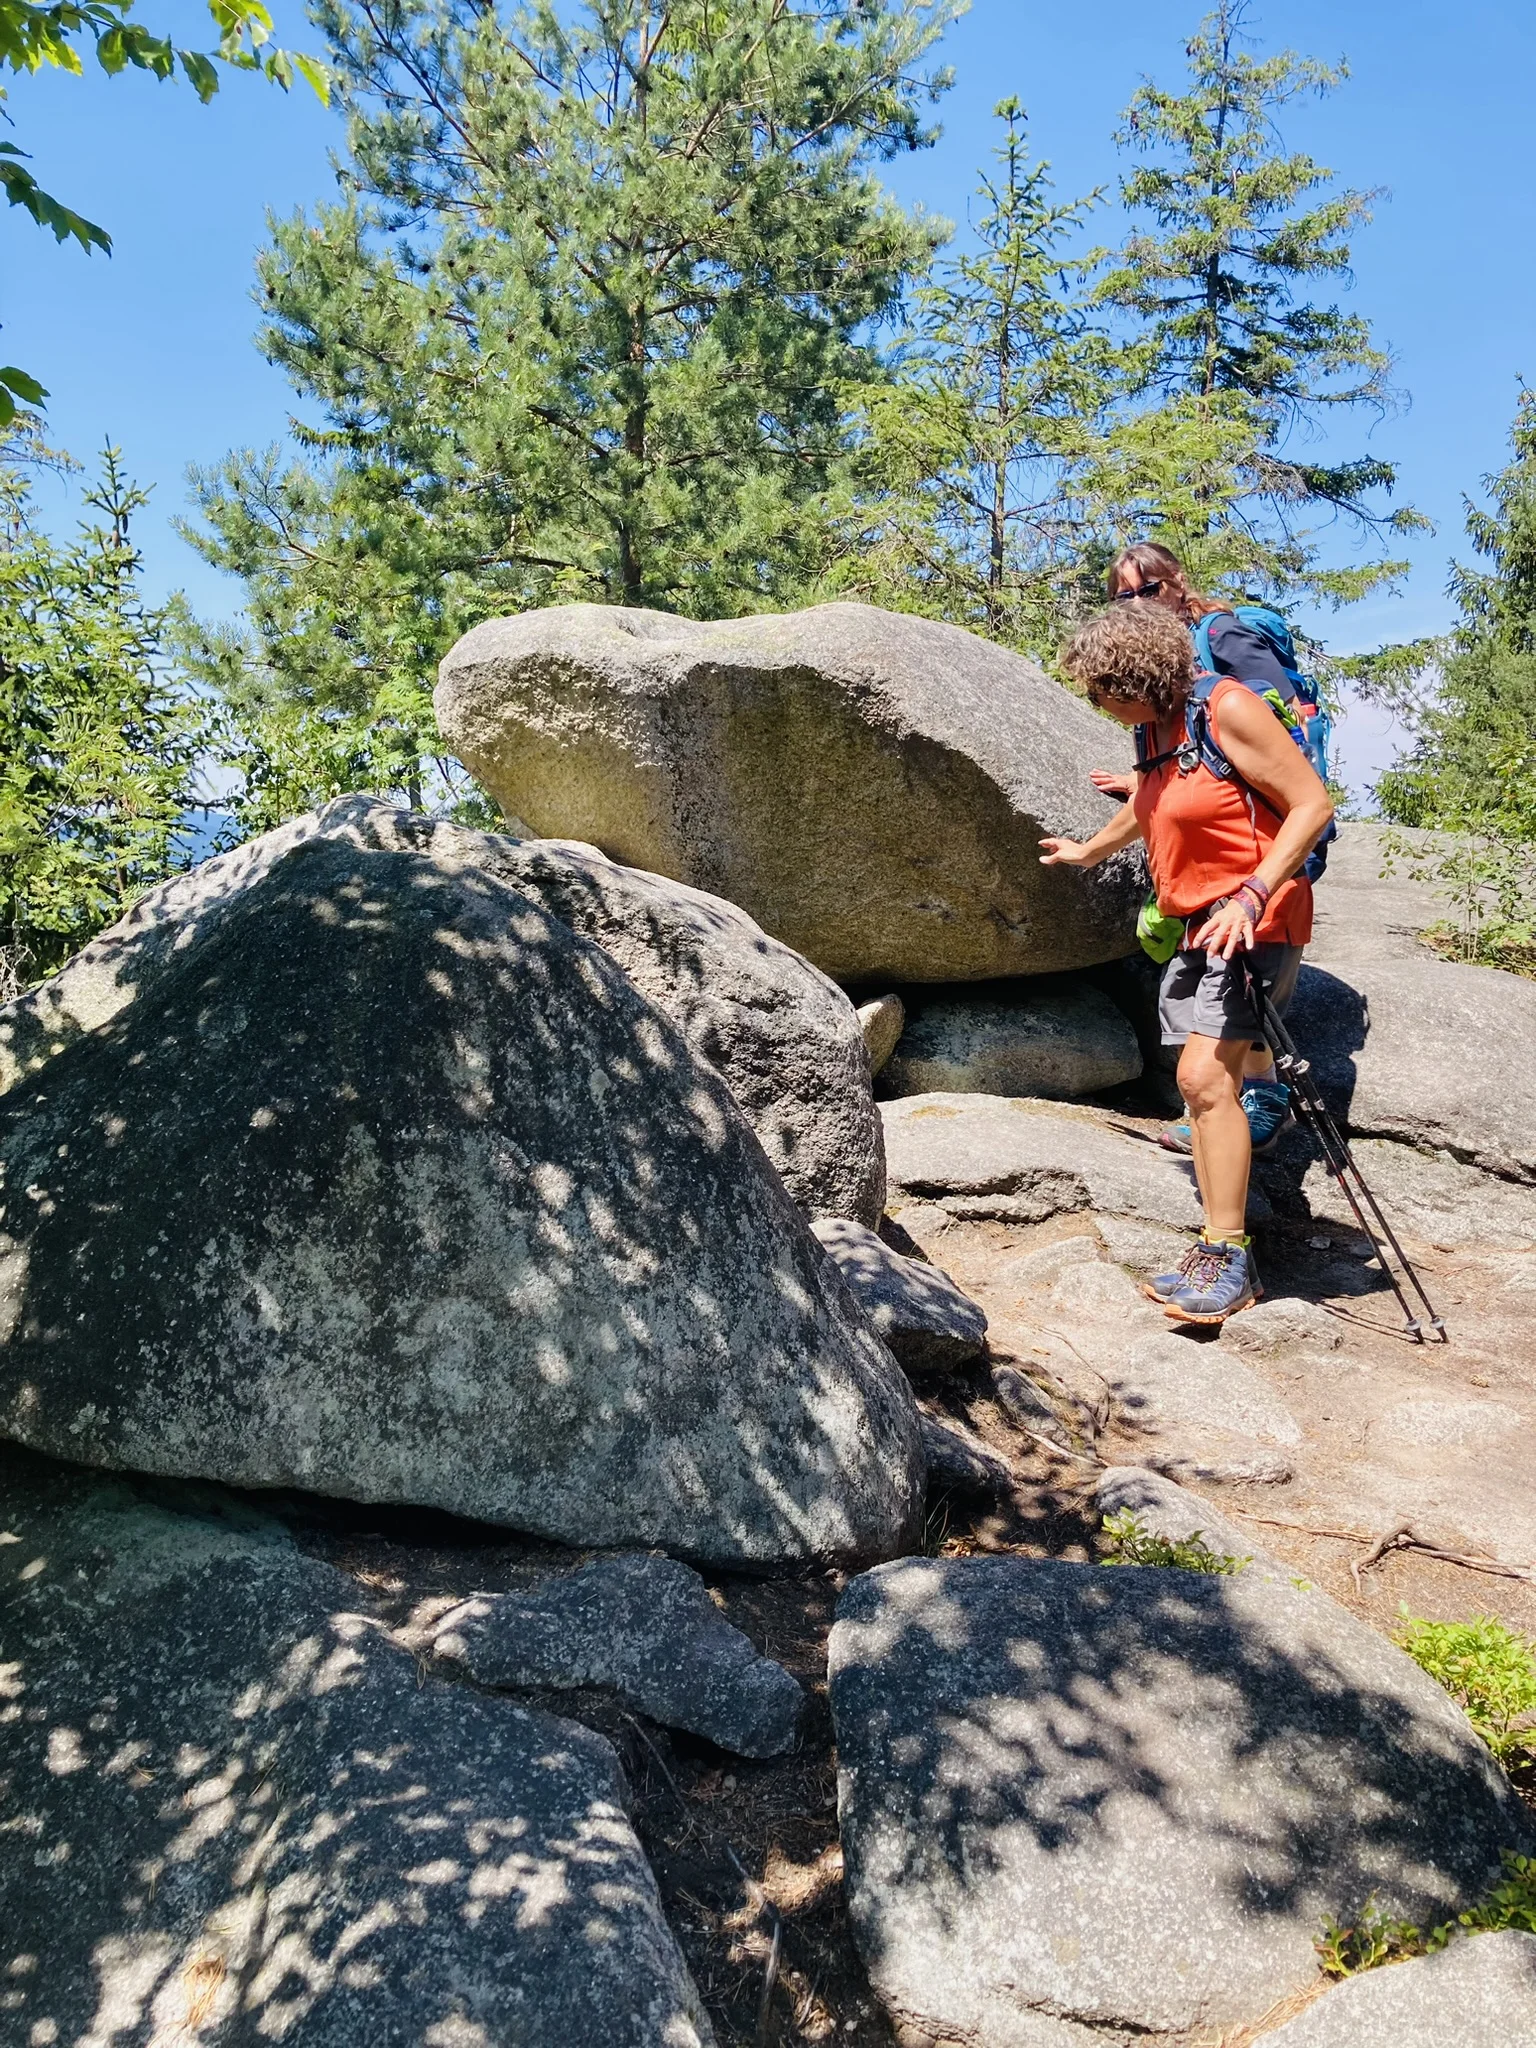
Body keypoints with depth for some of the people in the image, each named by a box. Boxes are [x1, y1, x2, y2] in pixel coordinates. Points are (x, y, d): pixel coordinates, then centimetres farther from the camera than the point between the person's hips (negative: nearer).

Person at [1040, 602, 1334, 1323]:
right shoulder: (1153, 730, 11)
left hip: (1253, 920, -9)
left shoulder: (1227, 709, -14)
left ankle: (1227, 1259, -16)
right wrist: (1088, 851, 46)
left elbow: (1312, 803, -17)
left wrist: (1250, 896, -26)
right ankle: (1219, 1255, 14)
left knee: (1206, 1073, -21)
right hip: (1198, 925, 9)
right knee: (1201, 1079, 7)